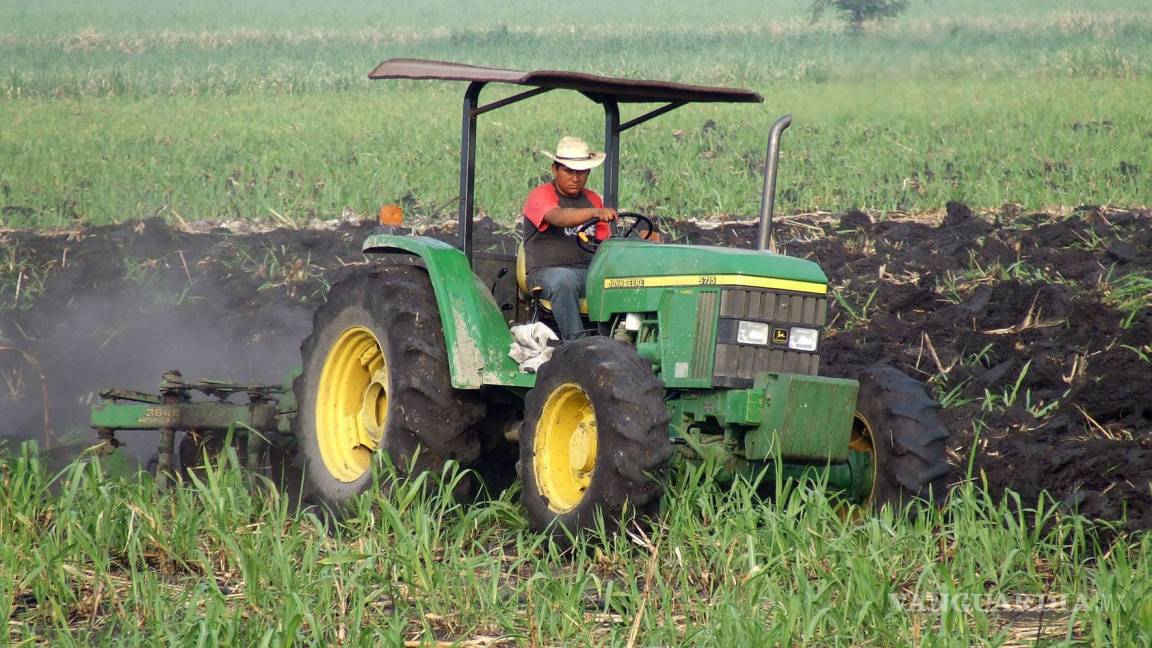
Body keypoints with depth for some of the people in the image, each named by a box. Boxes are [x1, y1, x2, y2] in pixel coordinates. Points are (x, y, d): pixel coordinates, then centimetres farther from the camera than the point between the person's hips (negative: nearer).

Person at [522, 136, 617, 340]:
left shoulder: (593, 199, 21)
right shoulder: (540, 196, -1)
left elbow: (604, 241, 20)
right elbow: (558, 217, -23)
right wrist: (595, 212, -40)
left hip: (591, 270, 5)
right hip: (548, 271, -5)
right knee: (564, 280, -40)